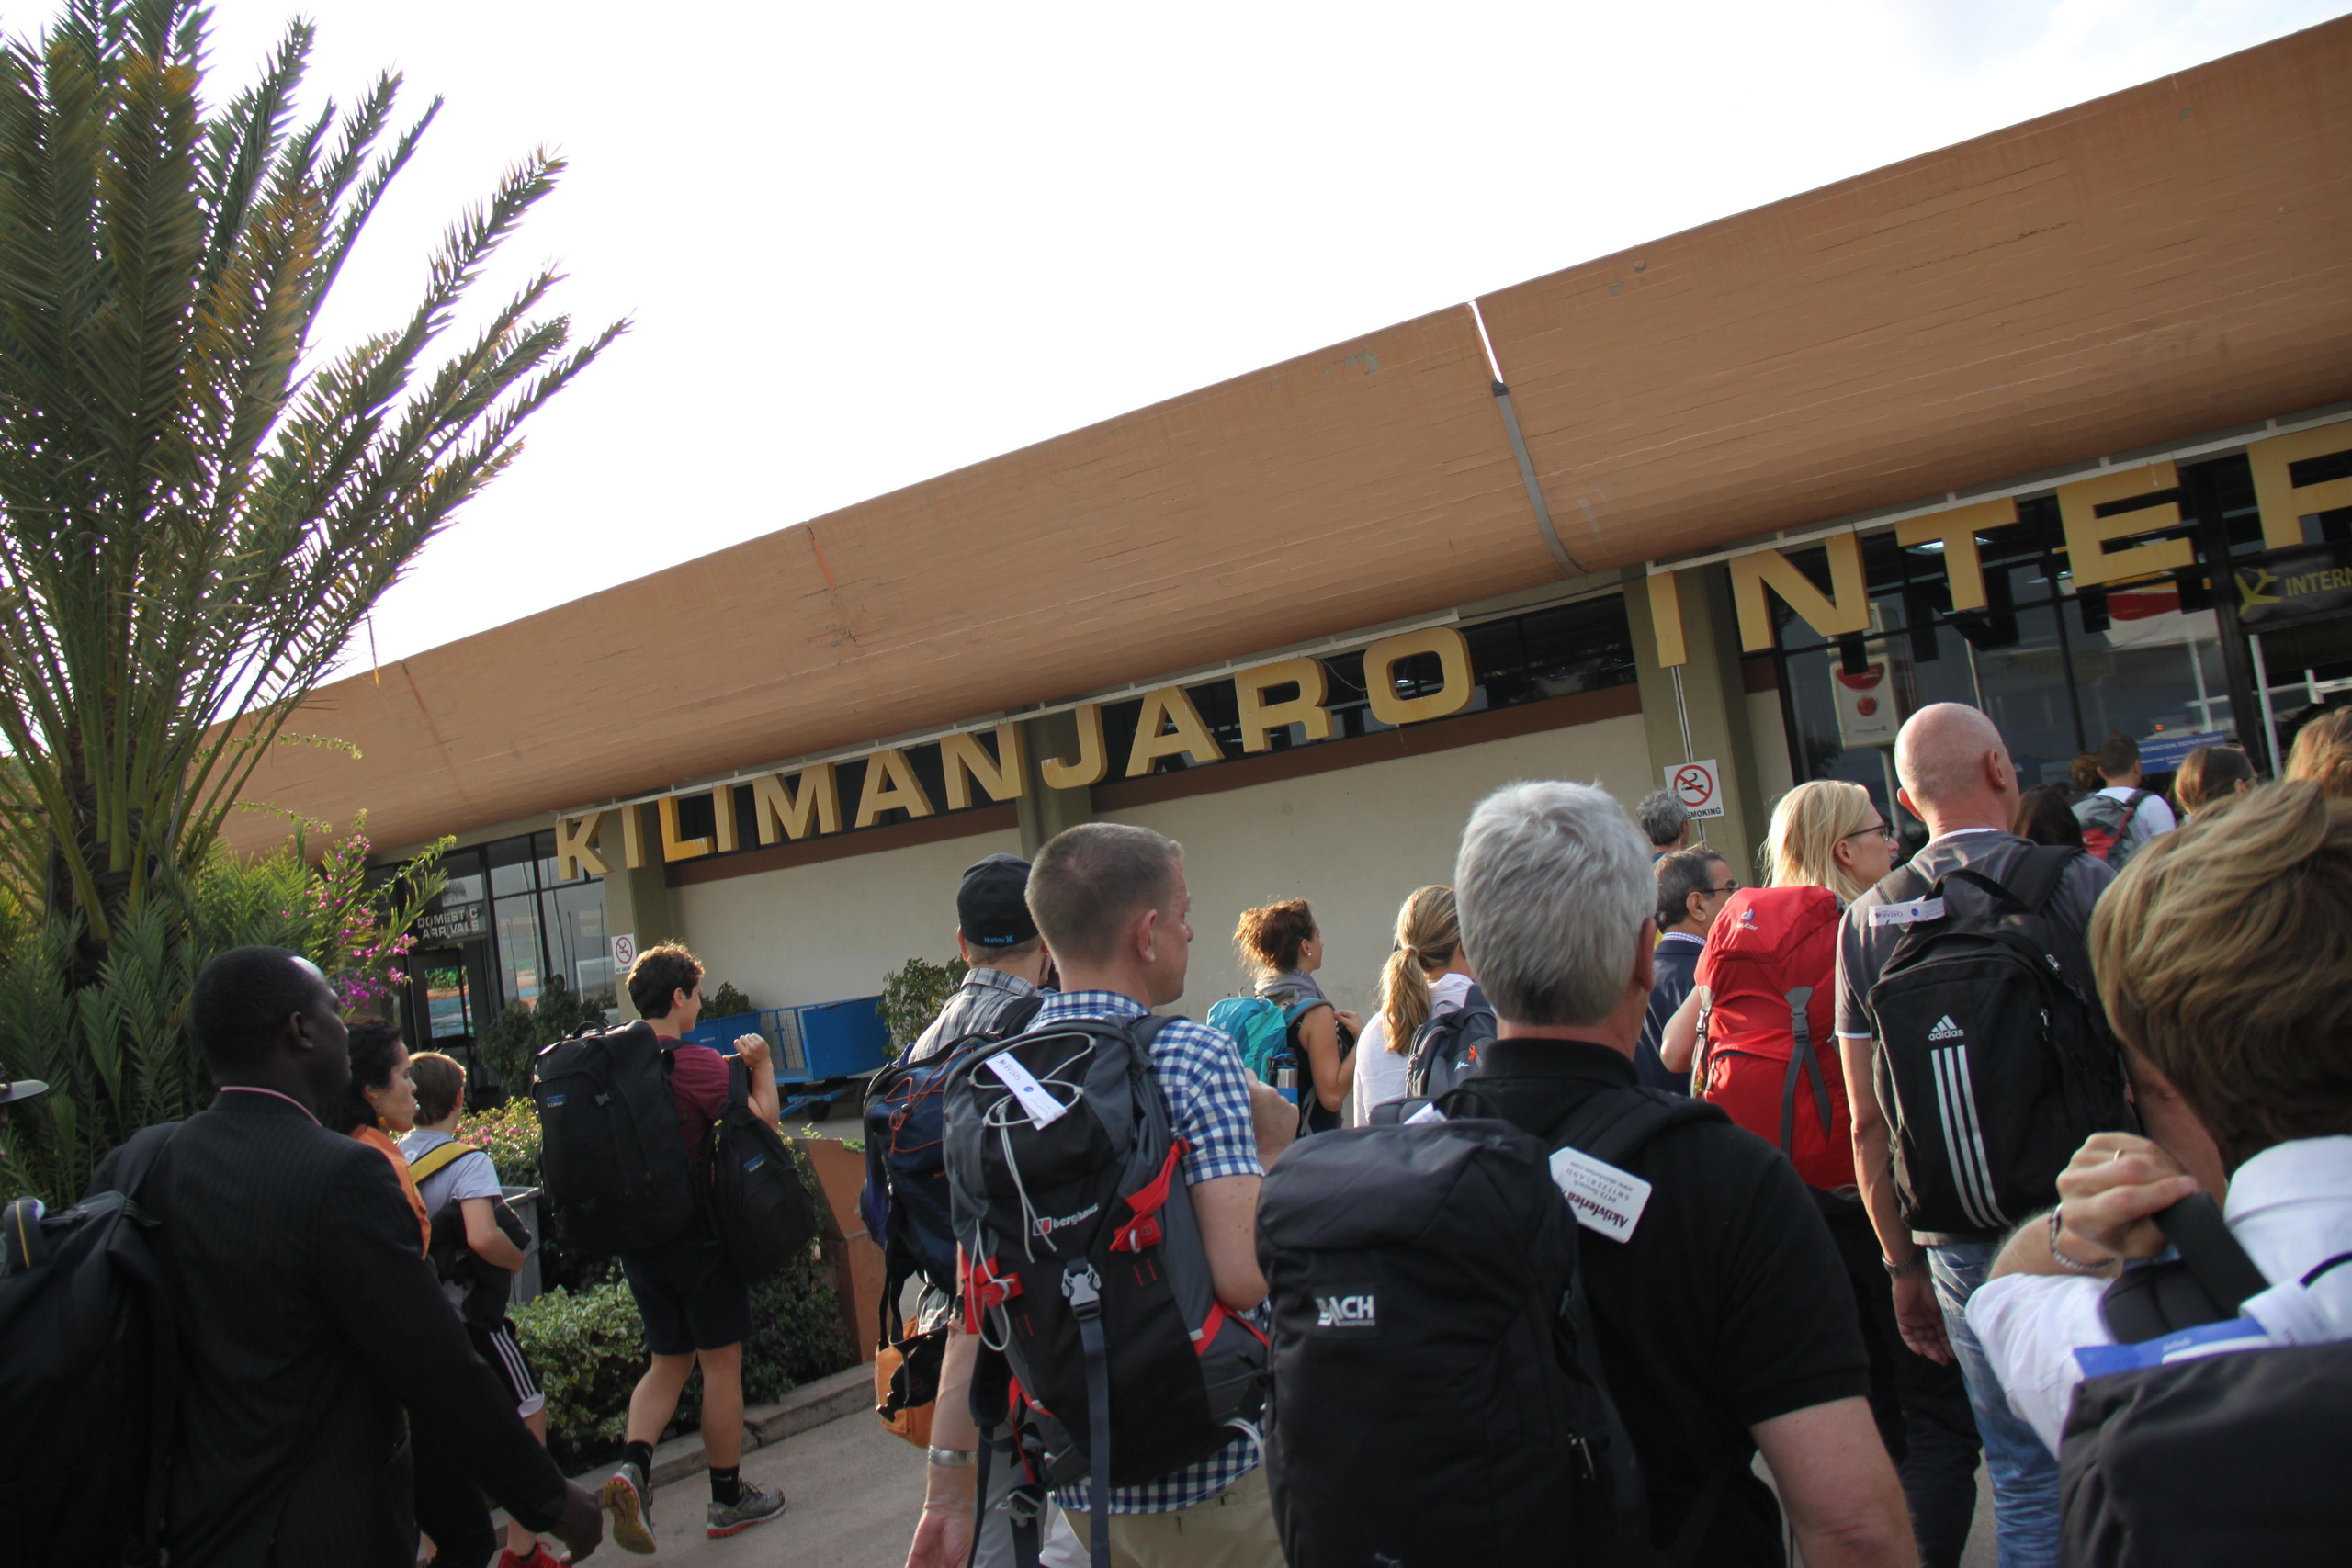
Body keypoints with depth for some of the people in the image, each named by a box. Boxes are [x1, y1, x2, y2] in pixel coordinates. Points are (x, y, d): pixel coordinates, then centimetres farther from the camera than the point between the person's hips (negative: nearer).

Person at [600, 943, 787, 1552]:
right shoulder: (696, 1064, -19)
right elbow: (762, 1117, -12)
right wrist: (761, 1063, 4)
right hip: (698, 1237, -6)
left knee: (668, 1361, 18)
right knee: (721, 1364, 8)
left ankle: (632, 1466, -3)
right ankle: (728, 1498, 19)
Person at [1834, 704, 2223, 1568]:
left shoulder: (1867, 922, 1)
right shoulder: (2080, 885, -9)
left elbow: (1869, 1122, 4)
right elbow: (2162, 1083, -12)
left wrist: (1903, 1263, 13)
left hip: (1965, 1247, 3)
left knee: (2024, 1482, 13)